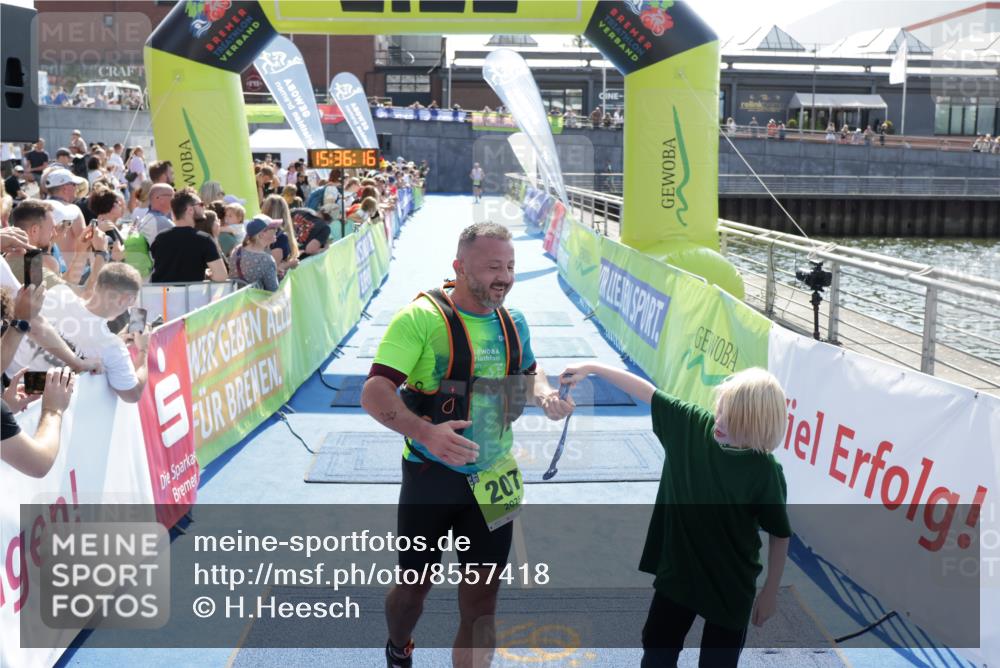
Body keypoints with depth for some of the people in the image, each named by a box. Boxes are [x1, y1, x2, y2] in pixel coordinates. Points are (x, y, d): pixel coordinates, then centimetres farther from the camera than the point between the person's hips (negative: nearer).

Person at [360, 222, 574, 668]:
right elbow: (374, 393, -21)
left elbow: (528, 374, 20)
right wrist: (424, 431, -39)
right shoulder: (422, 317, -17)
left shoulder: (513, 322, 2)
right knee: (413, 586, 16)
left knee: (480, 603, 8)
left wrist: (545, 395, -4)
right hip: (432, 476, -3)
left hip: (493, 479, 4)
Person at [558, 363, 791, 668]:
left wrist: (770, 592, -4)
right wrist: (591, 368, -6)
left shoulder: (766, 472, -24)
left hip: (731, 586, -4)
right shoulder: (693, 426, -15)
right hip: (677, 569, 4)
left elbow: (779, 534, -12)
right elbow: (647, 391, -6)